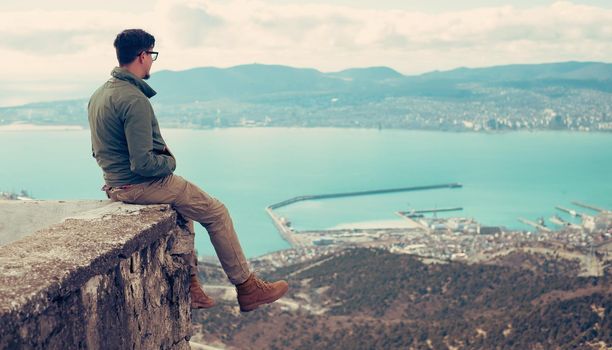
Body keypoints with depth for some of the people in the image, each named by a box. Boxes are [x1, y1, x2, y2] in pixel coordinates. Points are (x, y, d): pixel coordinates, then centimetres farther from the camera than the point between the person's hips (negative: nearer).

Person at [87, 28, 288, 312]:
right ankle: (247, 288, 13)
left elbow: (100, 152, 16)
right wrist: (170, 161, -7)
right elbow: (143, 164, -28)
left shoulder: (98, 95, 7)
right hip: (143, 186, -10)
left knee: (184, 207, 30)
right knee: (216, 213, 3)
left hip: (115, 185, 10)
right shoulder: (135, 100, -24)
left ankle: (190, 286, 29)